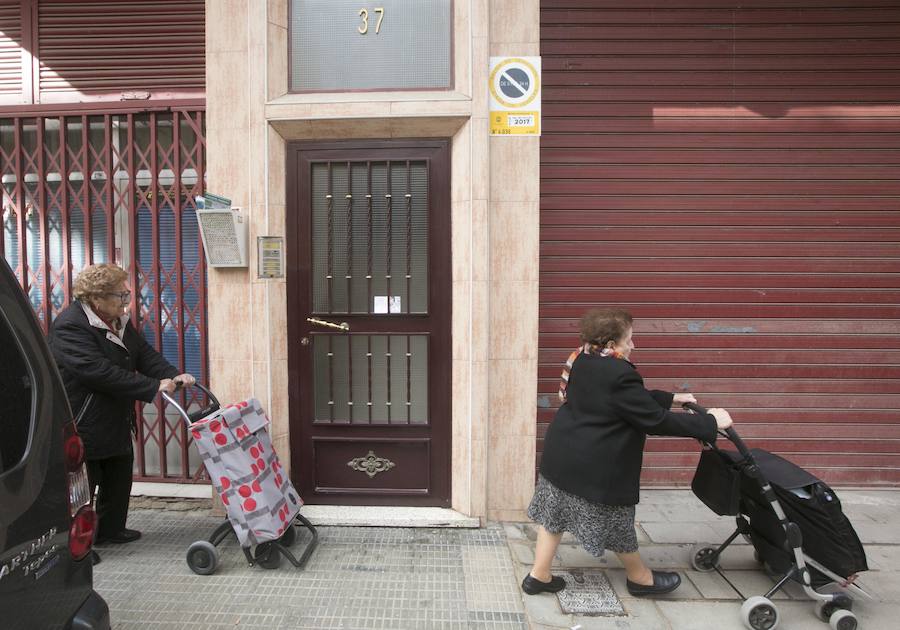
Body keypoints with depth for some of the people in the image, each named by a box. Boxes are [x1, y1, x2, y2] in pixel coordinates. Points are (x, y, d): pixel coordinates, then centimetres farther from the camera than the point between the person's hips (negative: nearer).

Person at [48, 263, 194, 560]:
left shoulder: (118, 321, 5)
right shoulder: (70, 326, -24)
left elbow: (144, 354, 3)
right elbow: (99, 372, -32)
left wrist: (173, 375, -15)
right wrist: (153, 387, -32)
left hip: (115, 421, 10)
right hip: (84, 425, -9)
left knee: (119, 477, 20)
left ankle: (110, 529, 37)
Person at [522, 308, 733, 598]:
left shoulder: (583, 362, 3)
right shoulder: (619, 376, -26)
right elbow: (655, 420, -20)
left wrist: (671, 398, 19)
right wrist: (709, 422, -11)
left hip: (560, 455, 8)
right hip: (595, 468, -8)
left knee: (553, 515, 17)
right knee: (617, 525, 14)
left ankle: (539, 575, 27)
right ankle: (640, 578, 37)